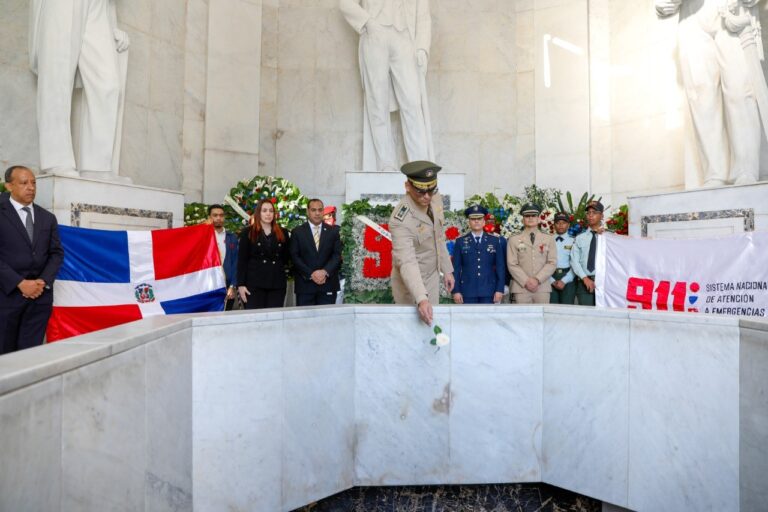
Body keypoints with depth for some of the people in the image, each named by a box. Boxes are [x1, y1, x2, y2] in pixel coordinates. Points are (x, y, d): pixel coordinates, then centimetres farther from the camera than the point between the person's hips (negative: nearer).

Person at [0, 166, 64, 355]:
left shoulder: (48, 218, 13)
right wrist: (21, 283, -14)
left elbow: (57, 253, 9)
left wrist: (43, 281, -6)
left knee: (31, 351, 3)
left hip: (40, 294, 3)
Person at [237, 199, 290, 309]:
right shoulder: (248, 233, 4)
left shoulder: (282, 233, 12)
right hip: (254, 283, -2)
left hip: (277, 284, 3)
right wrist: (241, 284, -6)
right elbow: (242, 260, 0)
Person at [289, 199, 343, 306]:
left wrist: (325, 271, -13)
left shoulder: (333, 231, 10)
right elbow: (295, 257, -1)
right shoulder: (297, 232, 6)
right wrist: (311, 274, -12)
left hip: (328, 284, 1)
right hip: (305, 284, -1)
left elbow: (337, 254, 2)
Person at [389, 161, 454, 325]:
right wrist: (421, 299, -45)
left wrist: (447, 270, 10)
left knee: (432, 323, 16)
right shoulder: (400, 220, -29)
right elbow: (407, 262, -35)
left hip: (433, 277, 6)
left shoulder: (436, 200, -7)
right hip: (410, 283, -6)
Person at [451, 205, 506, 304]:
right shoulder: (460, 241, 5)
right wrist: (456, 291, -4)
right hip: (467, 292, -1)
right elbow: (456, 268, 3)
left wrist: (500, 289, -1)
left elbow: (500, 266, 6)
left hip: (489, 292, 1)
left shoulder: (495, 241, 7)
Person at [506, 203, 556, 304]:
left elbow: (552, 263, 3)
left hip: (543, 288, 1)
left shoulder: (549, 238, 11)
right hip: (521, 288, -1)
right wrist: (526, 281, -11)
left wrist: (538, 279, -9)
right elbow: (512, 264, 0)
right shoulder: (514, 239, 6)